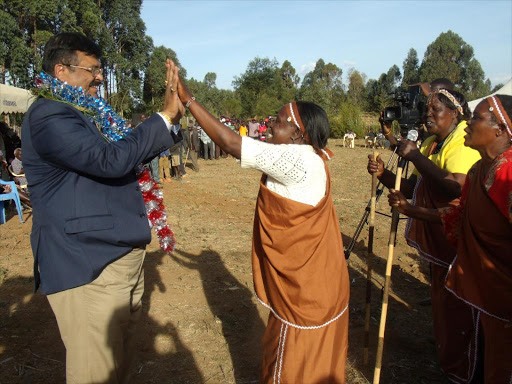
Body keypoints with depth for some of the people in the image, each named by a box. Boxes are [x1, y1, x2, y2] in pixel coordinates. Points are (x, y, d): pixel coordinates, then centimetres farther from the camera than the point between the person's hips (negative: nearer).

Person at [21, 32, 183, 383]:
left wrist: (172, 113, 10)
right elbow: (110, 159, -28)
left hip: (123, 256, 10)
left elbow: (135, 151, 23)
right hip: (87, 266, -10)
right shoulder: (49, 115, -16)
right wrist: (165, 116, -19)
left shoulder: (92, 115, 14)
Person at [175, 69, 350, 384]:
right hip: (314, 280, 9)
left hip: (304, 287, -9)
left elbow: (231, 144, -25)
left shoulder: (295, 159, -25)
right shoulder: (309, 156, 3)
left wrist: (188, 99, -19)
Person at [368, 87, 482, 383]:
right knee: (441, 302, 23)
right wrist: (383, 174, -6)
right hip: (438, 242, 10)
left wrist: (415, 156, -30)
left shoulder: (465, 143, -18)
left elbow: (455, 187, -35)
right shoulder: (432, 145, 11)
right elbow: (413, 189, 11)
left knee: (459, 311, 3)